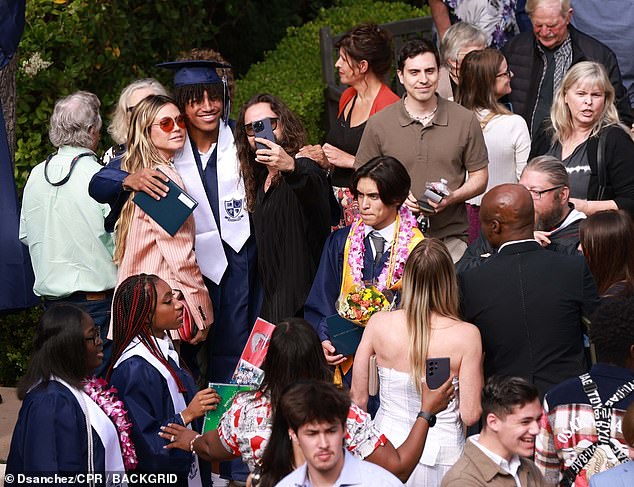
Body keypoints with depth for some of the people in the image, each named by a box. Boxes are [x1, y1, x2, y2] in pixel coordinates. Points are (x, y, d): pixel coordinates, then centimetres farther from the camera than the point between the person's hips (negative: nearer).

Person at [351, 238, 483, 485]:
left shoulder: (378, 324, -11)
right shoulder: (466, 335, -17)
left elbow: (358, 399, -3)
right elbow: (470, 415, -13)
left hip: (388, 447, 2)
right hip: (440, 454, -2)